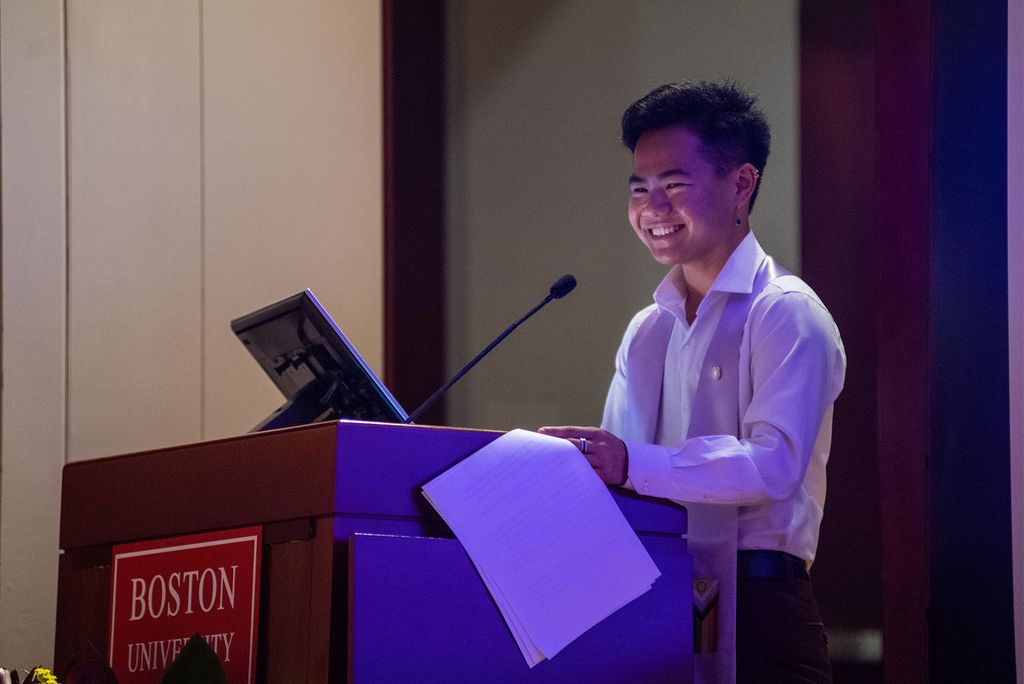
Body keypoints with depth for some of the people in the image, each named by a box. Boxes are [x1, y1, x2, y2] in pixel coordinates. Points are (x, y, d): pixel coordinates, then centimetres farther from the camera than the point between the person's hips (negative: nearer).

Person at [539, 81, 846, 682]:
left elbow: (775, 463, -19)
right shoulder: (647, 331, 21)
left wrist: (632, 465, -29)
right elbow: (610, 464, 16)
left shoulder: (785, 312, -5)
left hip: (756, 604, -6)